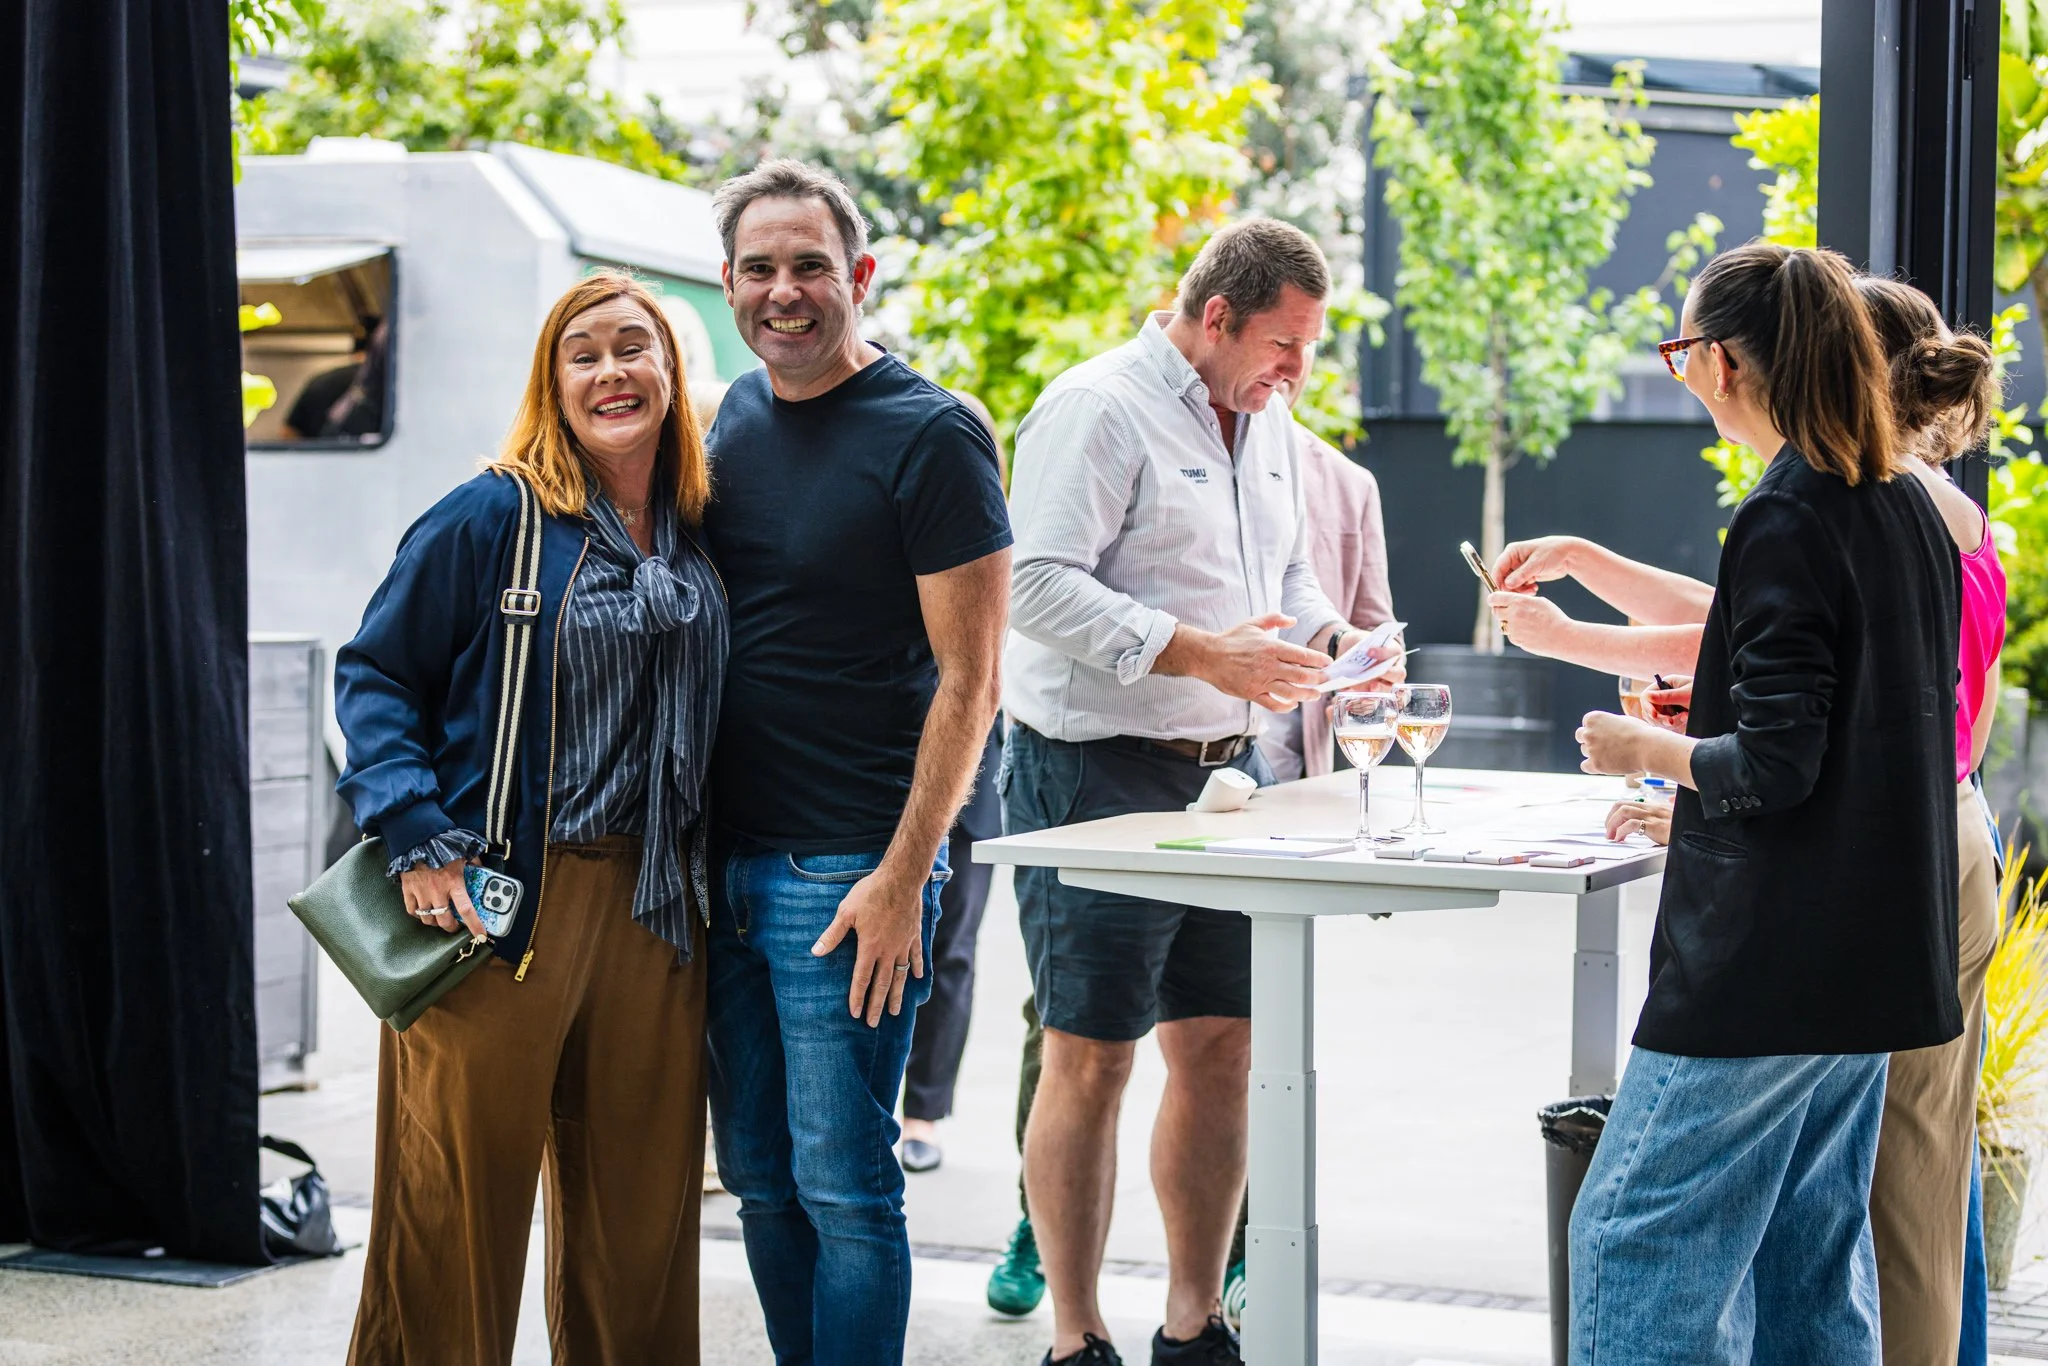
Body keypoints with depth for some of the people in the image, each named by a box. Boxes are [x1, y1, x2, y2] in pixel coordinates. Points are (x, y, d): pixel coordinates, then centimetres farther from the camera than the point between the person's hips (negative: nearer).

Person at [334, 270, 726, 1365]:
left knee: (639, 1207, 11)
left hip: (654, 908, 5)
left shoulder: (699, 536, 12)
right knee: (461, 1201, -1)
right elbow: (374, 674, -4)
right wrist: (415, 835, -16)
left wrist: (714, 878, 11)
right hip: (501, 903, -5)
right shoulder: (493, 517, -5)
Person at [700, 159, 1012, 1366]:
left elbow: (968, 680, -11)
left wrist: (902, 876, -16)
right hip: (729, 859, 7)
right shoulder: (736, 418, 12)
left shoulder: (931, 436, -9)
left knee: (841, 1183, -4)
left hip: (851, 869, -7)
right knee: (759, 1175, 11)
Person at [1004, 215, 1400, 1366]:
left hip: (1227, 769, 8)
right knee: (1091, 1057, -3)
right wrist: (1200, 654, -24)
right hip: (1097, 773, -8)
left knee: (1221, 1046, 9)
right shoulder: (1099, 409, -12)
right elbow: (1040, 585, -21)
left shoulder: (1268, 424, 14)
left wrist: (1330, 641, 3)